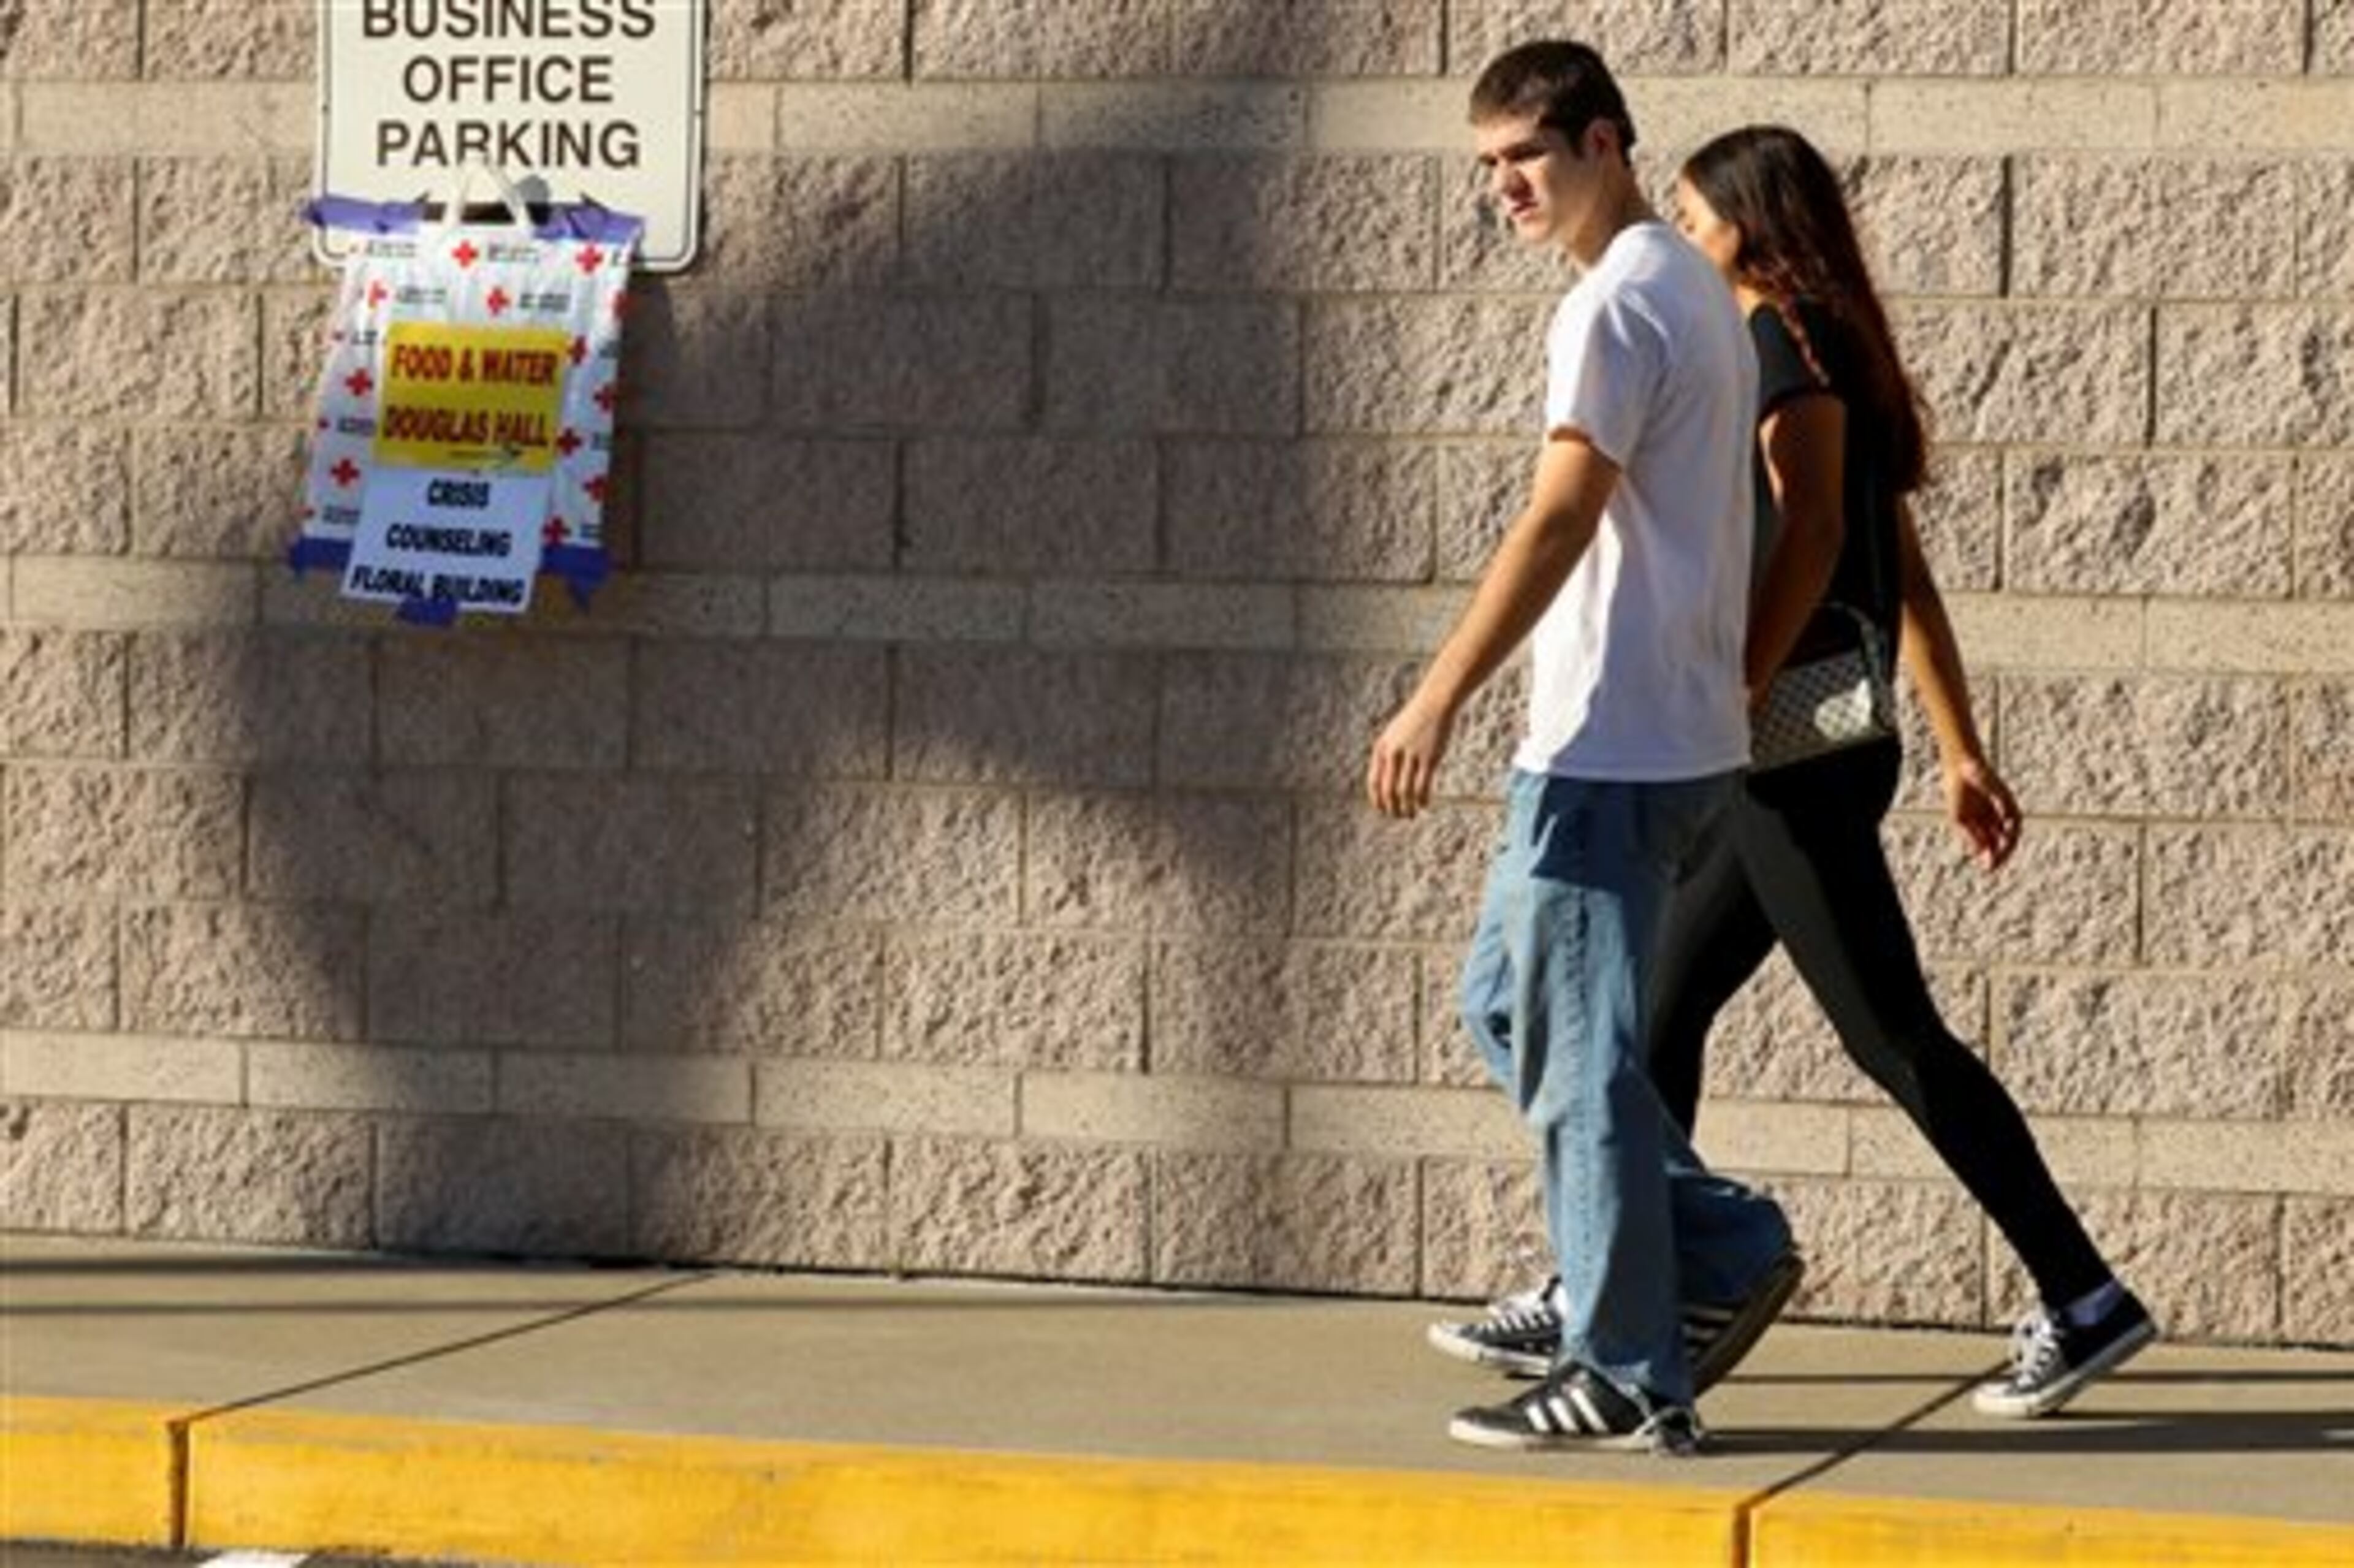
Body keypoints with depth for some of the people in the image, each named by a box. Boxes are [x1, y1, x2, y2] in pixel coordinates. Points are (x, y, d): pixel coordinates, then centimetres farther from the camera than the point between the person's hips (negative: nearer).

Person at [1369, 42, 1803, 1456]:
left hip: (1608, 745, -10)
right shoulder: (1700, 293, 16)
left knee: (1580, 1060, -4)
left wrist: (1438, 700, -20)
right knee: (1507, 1001, 18)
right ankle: (1729, 1248, 15)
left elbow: (1560, 522, -21)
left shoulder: (1617, 304, -15)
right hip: (1686, 733, 10)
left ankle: (1627, 1378, 1)